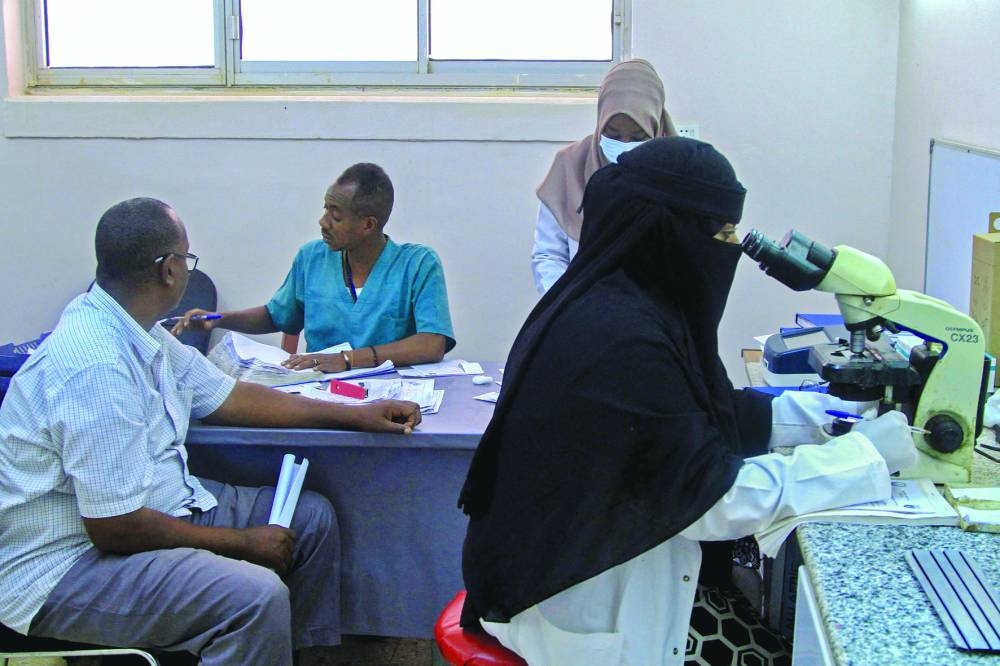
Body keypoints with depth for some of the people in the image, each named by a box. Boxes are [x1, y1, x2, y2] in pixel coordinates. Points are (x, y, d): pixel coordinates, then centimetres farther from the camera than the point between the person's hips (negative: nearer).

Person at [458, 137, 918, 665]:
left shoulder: (616, 300, 0)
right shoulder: (621, 341, -27)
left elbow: (705, 415, 11)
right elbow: (712, 494, -24)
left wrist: (834, 411, 7)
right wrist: (864, 455, -14)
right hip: (583, 601, -8)